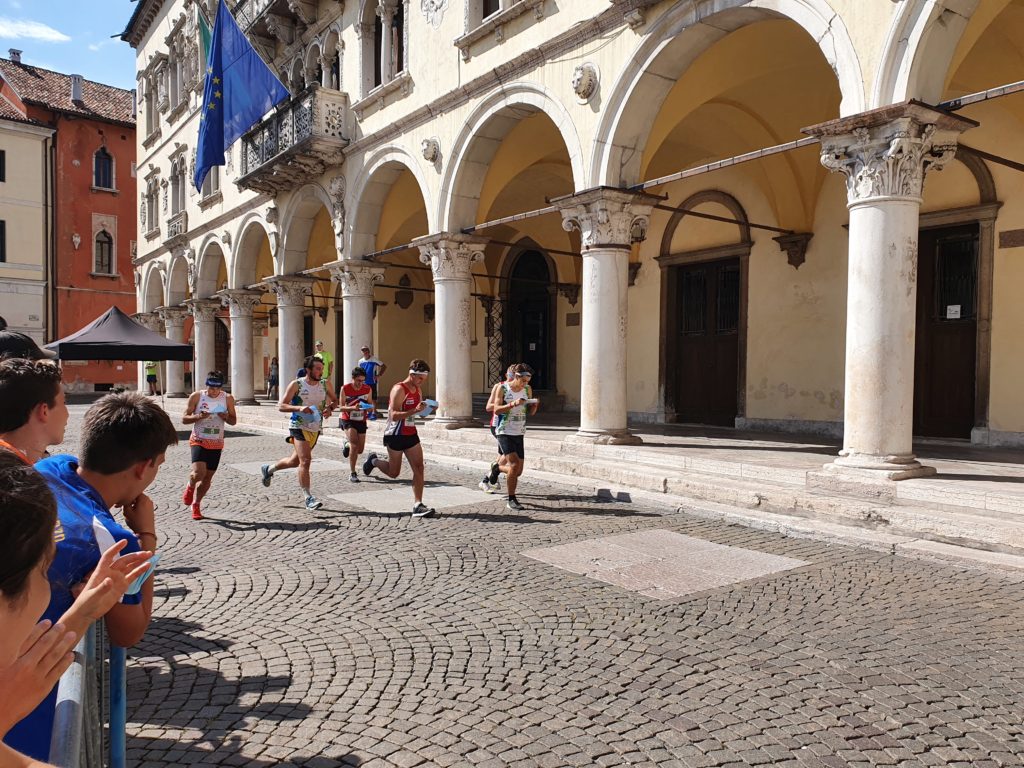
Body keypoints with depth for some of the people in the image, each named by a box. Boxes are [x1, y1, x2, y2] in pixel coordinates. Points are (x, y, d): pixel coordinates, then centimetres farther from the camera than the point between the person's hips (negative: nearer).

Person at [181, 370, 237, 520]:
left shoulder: (228, 399, -1)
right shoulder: (196, 396, -6)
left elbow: (233, 421, 8)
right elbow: (184, 419, -3)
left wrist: (226, 417, -15)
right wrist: (198, 416, -21)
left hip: (216, 443, 3)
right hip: (198, 440, -3)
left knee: (208, 477, 8)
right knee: (199, 473, -20)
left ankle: (196, 504, 29)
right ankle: (190, 487, 16)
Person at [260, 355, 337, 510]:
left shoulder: (325, 384, 3)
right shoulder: (296, 385, -9)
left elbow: (335, 400, 17)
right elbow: (281, 406, -11)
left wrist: (330, 407, -6)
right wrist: (299, 408, -28)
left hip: (316, 428, 6)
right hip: (299, 427, -6)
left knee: (295, 461, 17)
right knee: (305, 460, -17)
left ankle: (268, 469, 44)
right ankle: (309, 498, -11)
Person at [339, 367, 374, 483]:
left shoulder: (367, 389, -2)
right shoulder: (345, 389, -10)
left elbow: (371, 407, 4)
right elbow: (341, 407, -12)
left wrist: (368, 407, -20)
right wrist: (353, 408, -30)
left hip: (361, 421, 4)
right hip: (348, 420, -4)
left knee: (360, 450, 9)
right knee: (355, 444, -22)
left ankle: (347, 444, 45)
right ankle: (353, 474, -13)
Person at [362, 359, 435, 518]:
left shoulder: (418, 390, 7)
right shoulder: (399, 389, -18)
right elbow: (394, 415, -26)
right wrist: (414, 411, -36)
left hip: (411, 434, 7)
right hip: (395, 435, -7)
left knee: (419, 468, -5)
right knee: (393, 473, 8)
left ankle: (417, 505, -4)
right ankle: (373, 461, 37)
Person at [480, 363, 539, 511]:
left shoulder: (527, 389, 6)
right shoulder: (502, 388, -6)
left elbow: (531, 412, 13)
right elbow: (496, 409, -12)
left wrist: (535, 405, -10)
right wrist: (513, 404, -25)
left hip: (519, 433, 5)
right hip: (504, 432, -5)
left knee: (518, 471, 6)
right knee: (514, 465, -18)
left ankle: (496, 468, 37)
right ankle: (511, 500, -4)